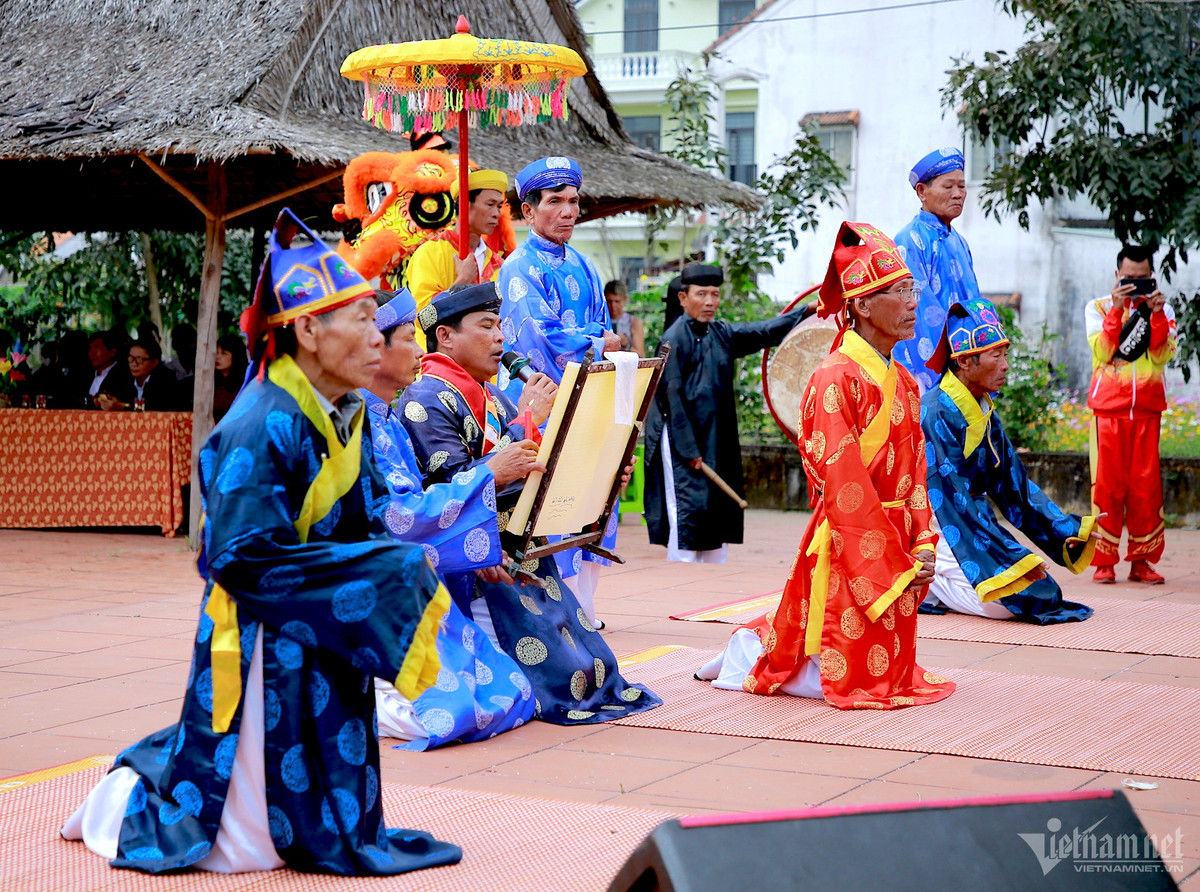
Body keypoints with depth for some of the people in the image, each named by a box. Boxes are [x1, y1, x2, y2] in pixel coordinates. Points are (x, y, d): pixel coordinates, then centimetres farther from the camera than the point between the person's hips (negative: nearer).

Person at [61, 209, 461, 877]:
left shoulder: (349, 415, 5)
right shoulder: (264, 426, -23)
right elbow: (245, 557, -25)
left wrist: (401, 564, -10)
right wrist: (386, 571, -22)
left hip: (325, 645, 9)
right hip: (268, 644, -9)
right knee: (255, 846, 0)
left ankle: (156, 770, 37)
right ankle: (126, 800, 23)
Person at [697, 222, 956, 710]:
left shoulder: (903, 382, 11)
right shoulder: (835, 380, -16)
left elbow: (915, 473, 13)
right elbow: (845, 489, -19)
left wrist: (922, 547, 0)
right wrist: (895, 566, -17)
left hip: (894, 550, 8)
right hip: (848, 548, -8)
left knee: (892, 668, 16)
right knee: (857, 678, -3)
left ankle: (763, 638, 31)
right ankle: (748, 656, 18)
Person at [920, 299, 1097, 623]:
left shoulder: (986, 413, 10)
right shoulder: (936, 412, -18)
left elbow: (1013, 484, 13)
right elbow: (954, 498, -22)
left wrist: (1068, 529, 3)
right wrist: (1014, 556, -24)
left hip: (973, 522, 9)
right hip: (936, 530, -9)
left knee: (1045, 594, -1)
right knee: (1005, 603, -23)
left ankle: (932, 584, 6)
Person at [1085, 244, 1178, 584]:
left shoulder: (1163, 310, 12)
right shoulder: (1098, 307, 7)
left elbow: (1163, 356, -1)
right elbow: (1102, 352, -7)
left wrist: (1156, 314, -11)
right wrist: (1117, 310, -14)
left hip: (1147, 409, 2)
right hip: (1109, 407, -2)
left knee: (1147, 485, 0)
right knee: (1107, 483, -5)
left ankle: (1141, 561, 7)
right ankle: (1104, 560, -1)